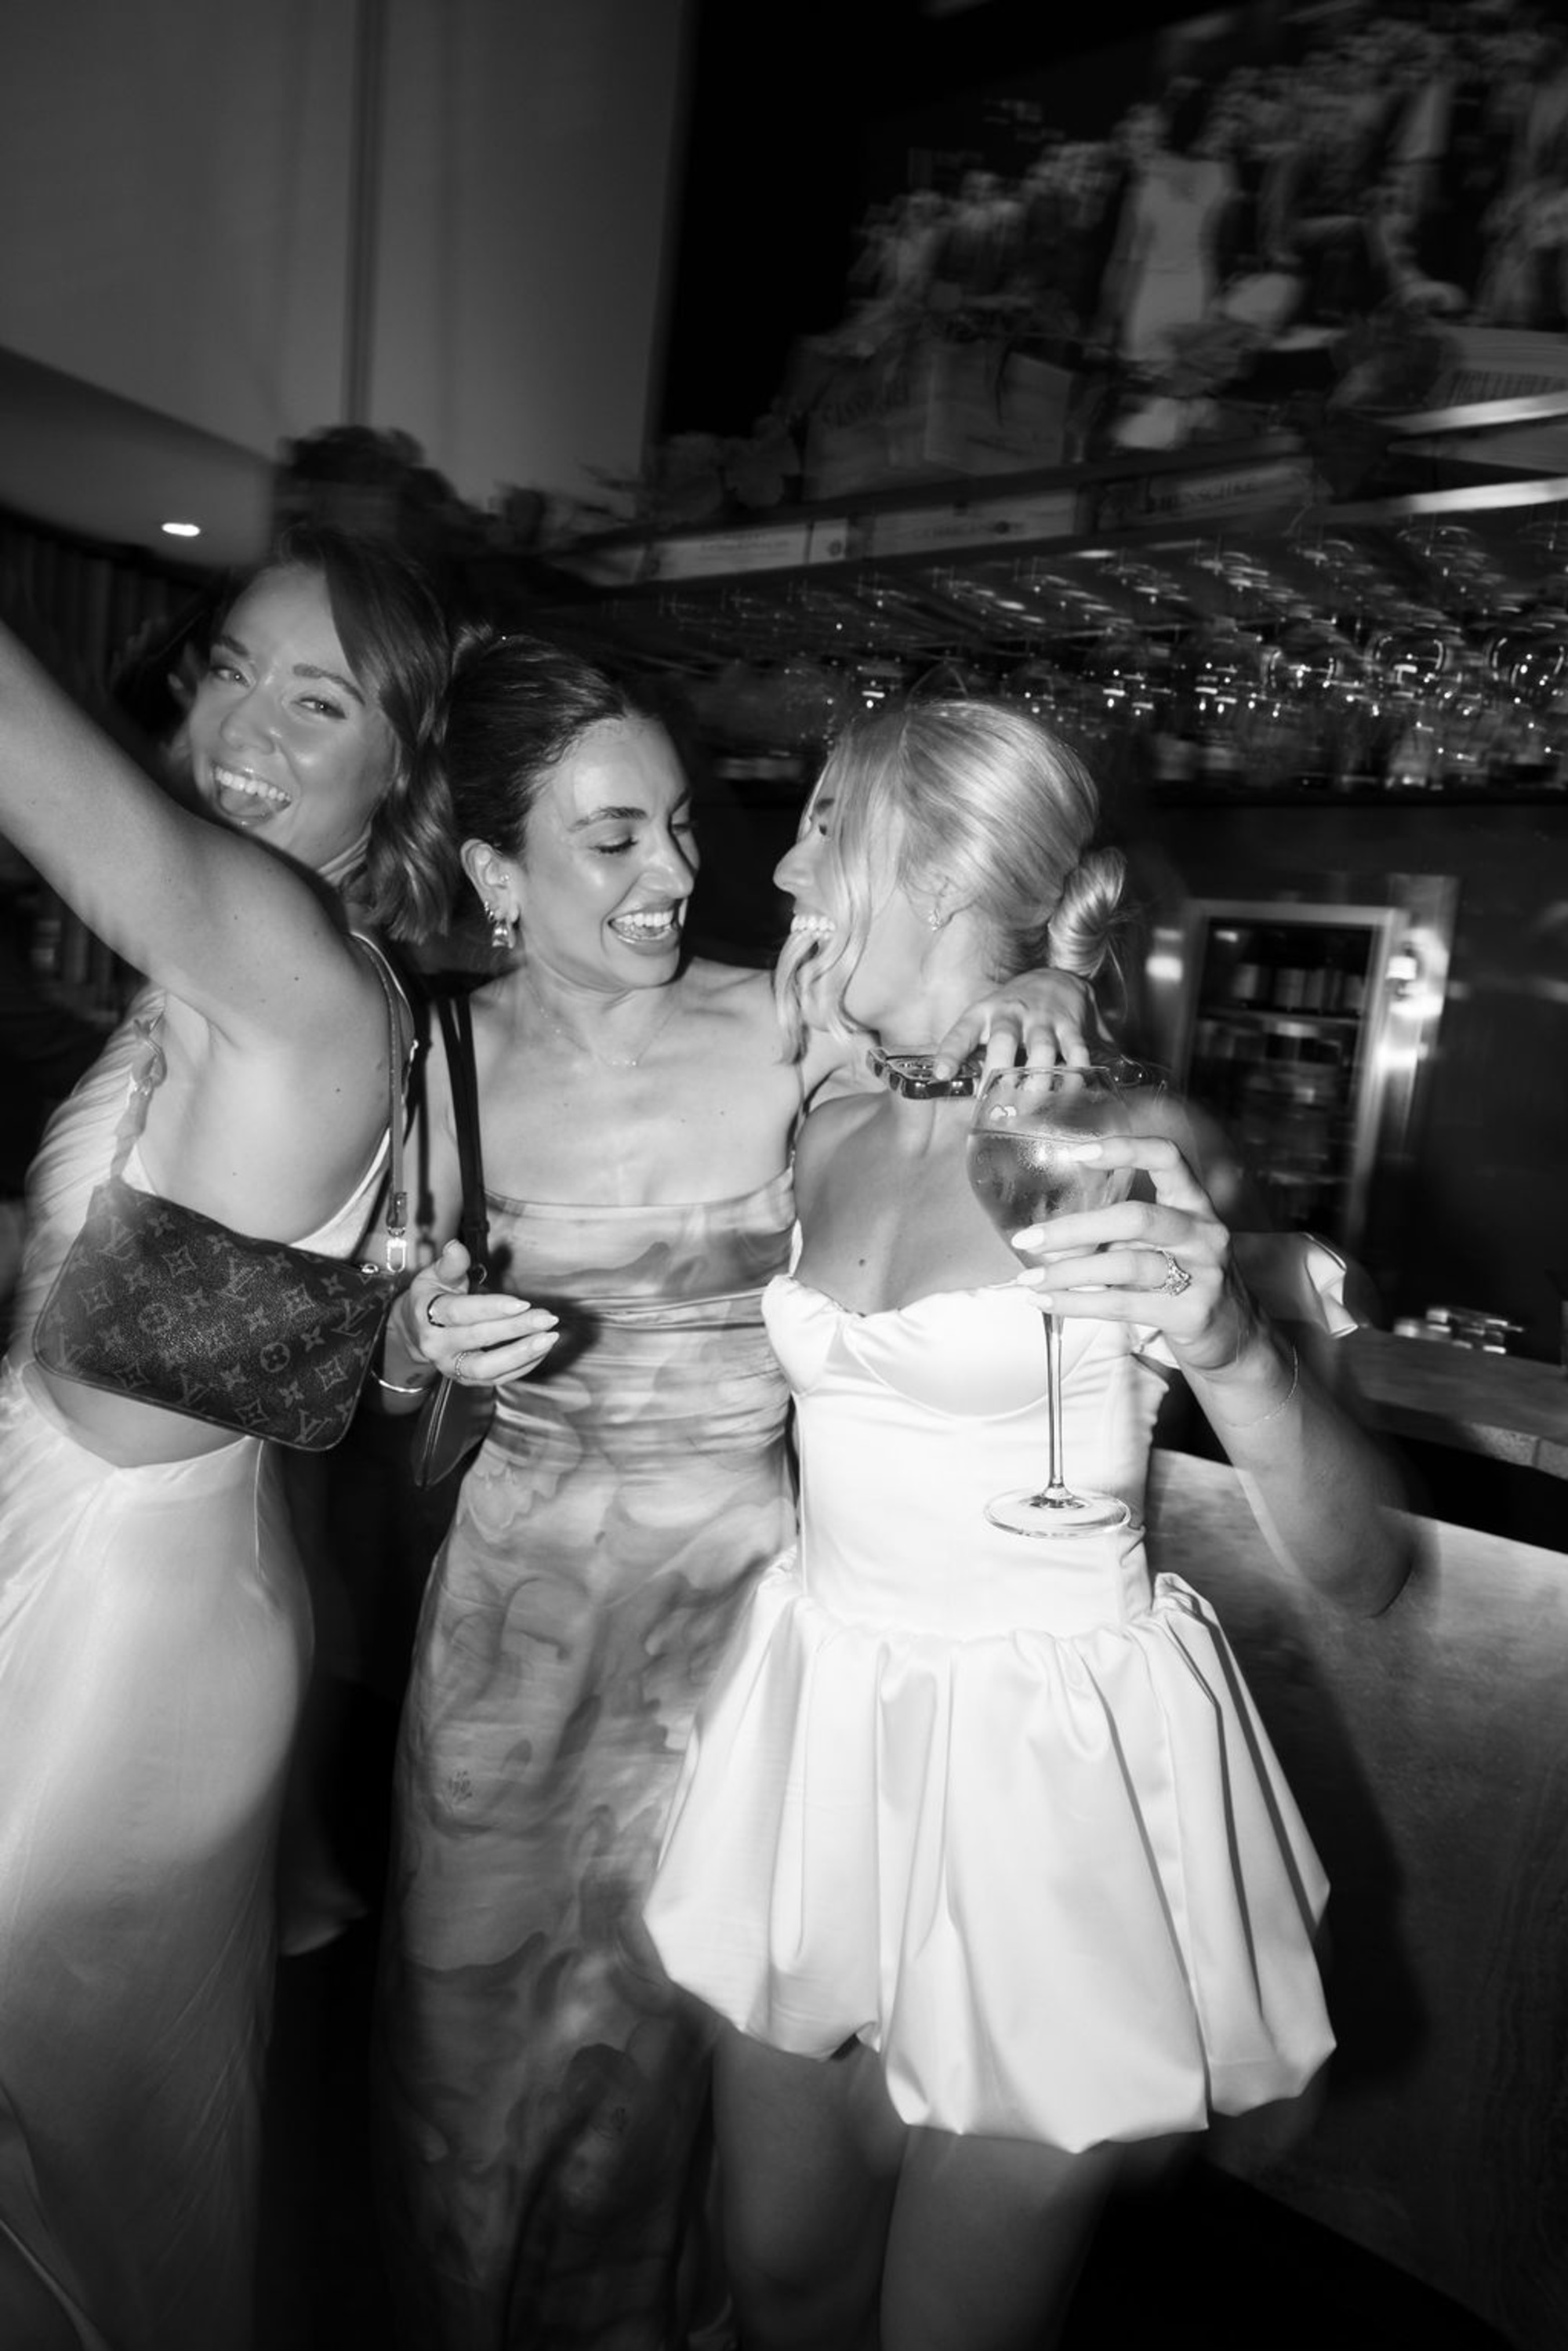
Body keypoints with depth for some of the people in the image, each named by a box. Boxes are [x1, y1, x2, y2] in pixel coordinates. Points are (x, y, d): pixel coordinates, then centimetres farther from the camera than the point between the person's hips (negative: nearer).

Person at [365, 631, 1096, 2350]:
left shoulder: (785, 1032, -12)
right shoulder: (455, 1061, -6)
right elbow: (391, 1362, 6)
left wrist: (1042, 999, -24)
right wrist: (426, 1338, -17)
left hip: (735, 1570, -1)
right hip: (520, 1577, 2)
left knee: (650, 1992, 16)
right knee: (471, 1986, 17)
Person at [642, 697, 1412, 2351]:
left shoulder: (1126, 1159, -16)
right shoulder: (829, 1138, 2)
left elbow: (1357, 1571, -15)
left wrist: (1233, 1347, -34)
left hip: (1042, 1769, -5)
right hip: (818, 1734, 6)